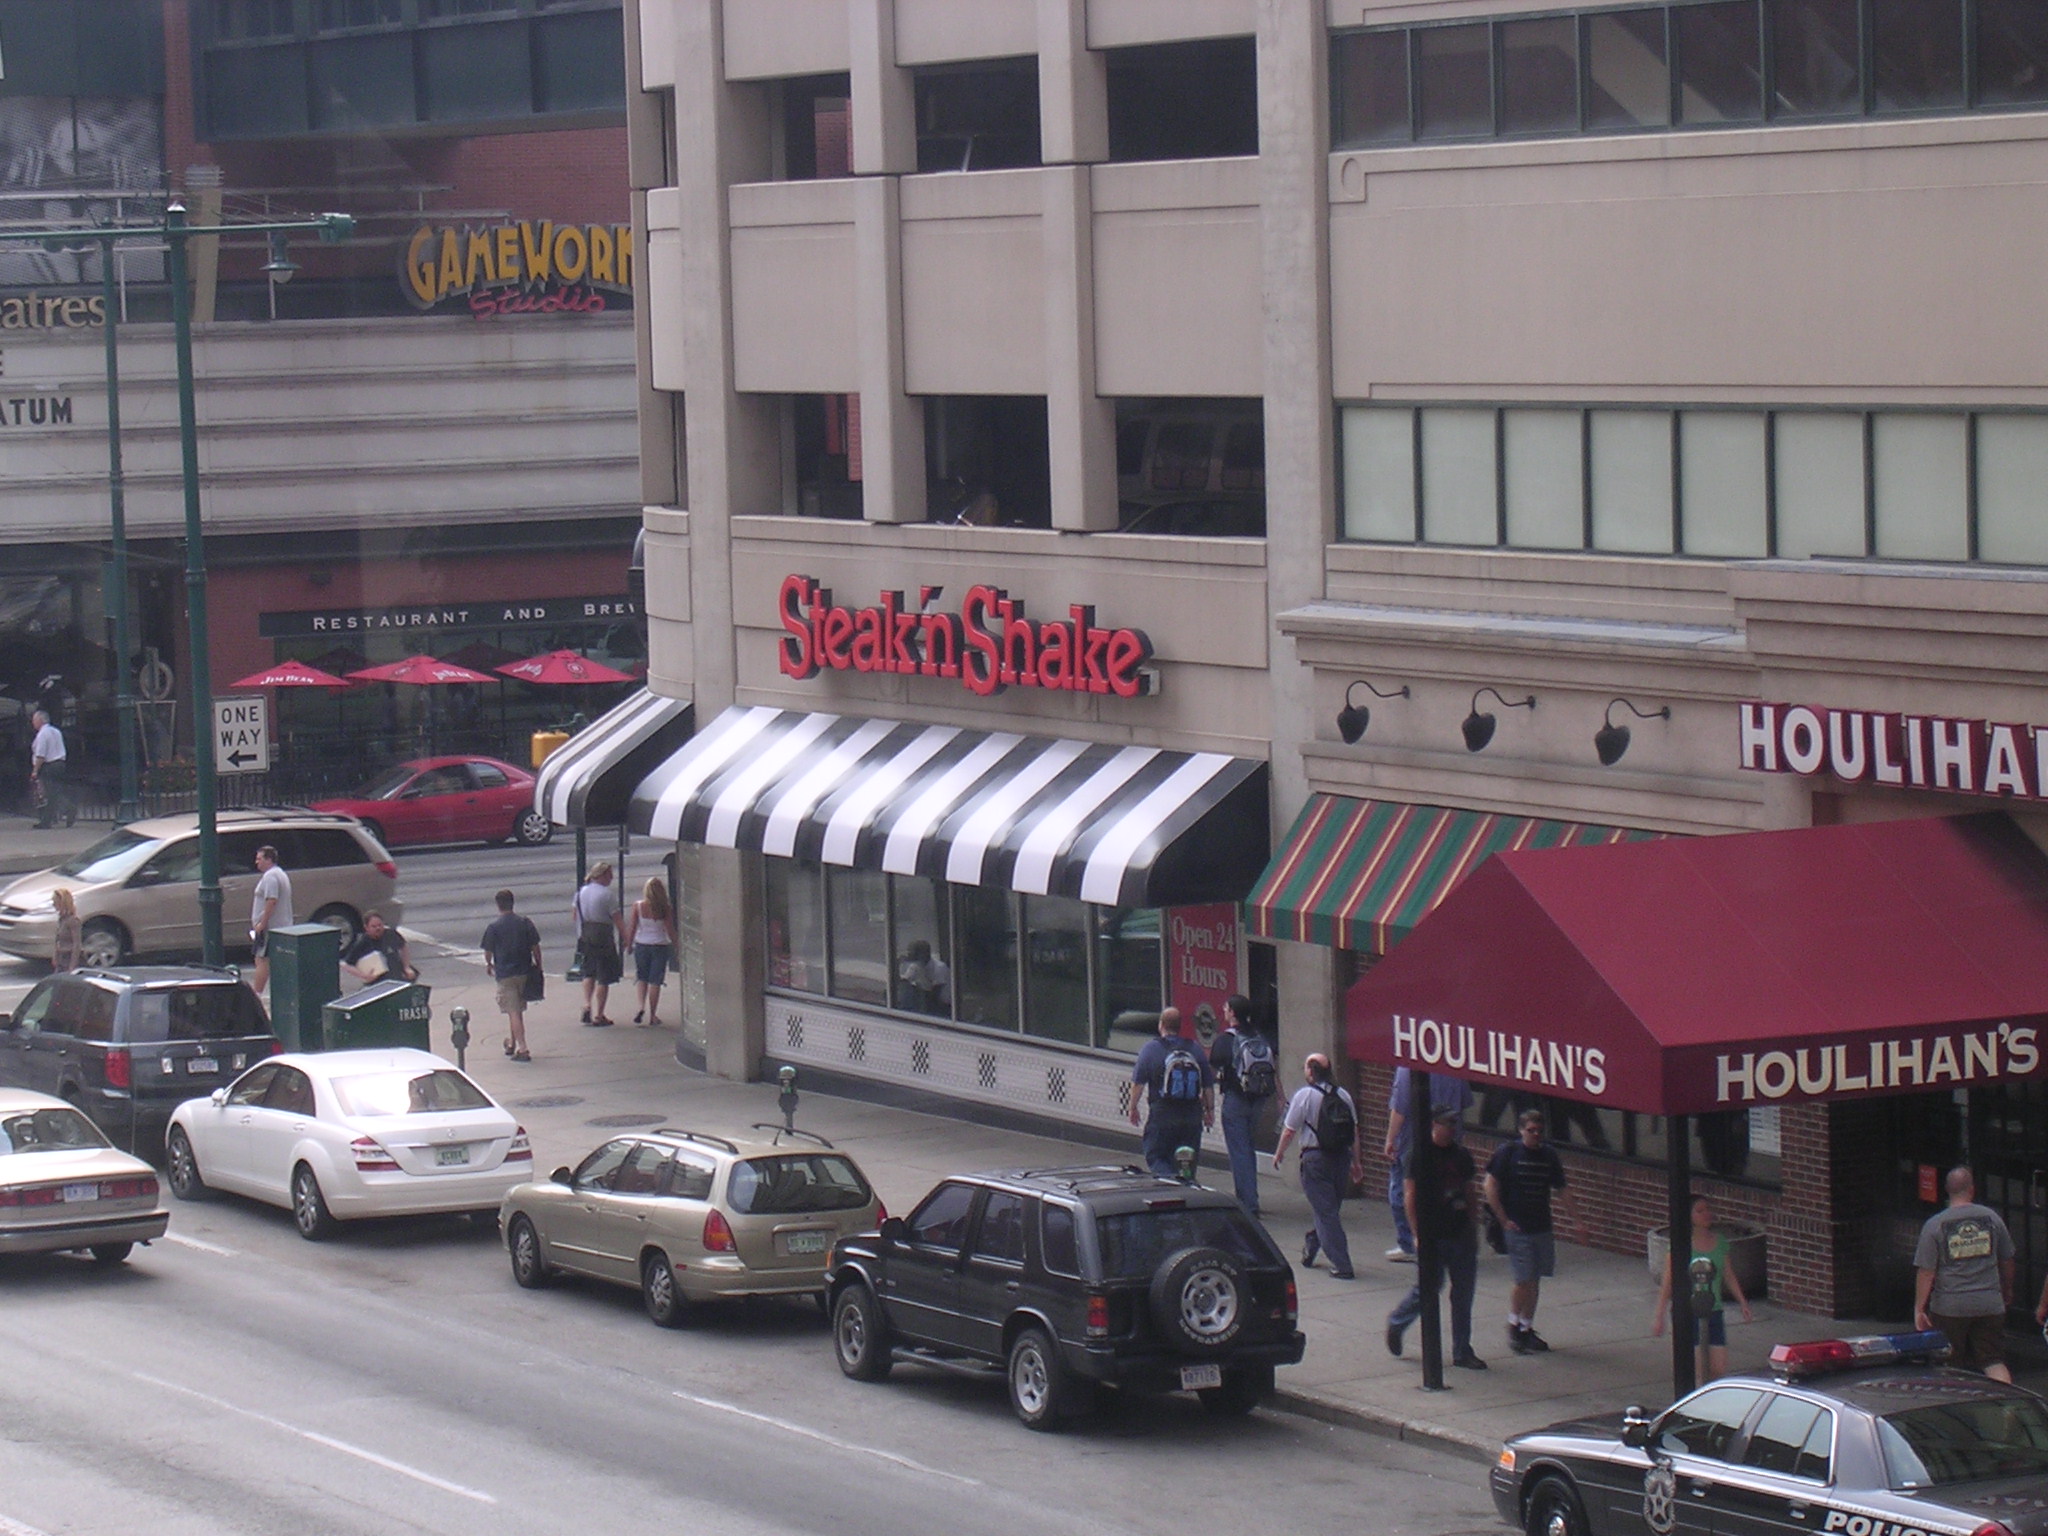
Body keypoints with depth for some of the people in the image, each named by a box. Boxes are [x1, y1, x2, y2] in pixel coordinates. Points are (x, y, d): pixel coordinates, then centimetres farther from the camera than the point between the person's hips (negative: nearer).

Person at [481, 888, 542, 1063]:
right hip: (524, 971, 4)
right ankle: (512, 1043, 33)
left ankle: (522, 1049, -11)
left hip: (504, 974, -4)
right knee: (518, 1010, 19)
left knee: (513, 1012, -4)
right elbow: (535, 947, 2)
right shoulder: (525, 923, -1)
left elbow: (488, 951, -2)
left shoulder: (494, 926, -9)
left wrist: (488, 964, 19)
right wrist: (538, 965, 15)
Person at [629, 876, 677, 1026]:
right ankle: (652, 1015, 7)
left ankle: (642, 1006, -3)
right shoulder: (665, 908, -9)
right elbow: (670, 930, -5)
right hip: (660, 945, -1)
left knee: (642, 978, 18)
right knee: (655, 981, 5)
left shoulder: (638, 906, -8)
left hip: (641, 945, 1)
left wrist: (629, 944, 9)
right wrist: (676, 946, 7)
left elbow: (632, 927, -4)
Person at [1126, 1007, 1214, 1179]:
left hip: (1162, 1115, -3)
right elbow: (1208, 1086, 8)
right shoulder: (1195, 1049, 3)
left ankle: (1169, 1178, -23)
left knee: (1155, 1158, 2)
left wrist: (1133, 1107, 8)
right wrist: (1210, 1110, 20)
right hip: (1192, 1116, 3)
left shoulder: (1151, 1049, -6)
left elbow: (1138, 1082, -4)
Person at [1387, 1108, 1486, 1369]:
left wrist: (1473, 1229, 15)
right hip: (1432, 1237, -6)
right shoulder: (1418, 1155, -7)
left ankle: (1462, 1352, 11)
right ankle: (1396, 1323, 27)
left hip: (1460, 1233, 6)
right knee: (1428, 1287, -1)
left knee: (1464, 1292, 5)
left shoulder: (1462, 1155, 11)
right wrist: (1417, 1233, -16)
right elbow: (1410, 1197, -10)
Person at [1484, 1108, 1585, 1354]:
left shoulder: (1549, 1154, 7)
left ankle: (1527, 1328, 20)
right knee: (1524, 1280, -9)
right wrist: (1503, 1220, -11)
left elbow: (1561, 1191, 14)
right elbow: (1490, 1186, -8)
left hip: (1542, 1228, 5)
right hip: (1517, 1228, -5)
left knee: (1535, 1280, 9)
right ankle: (1513, 1326, 9)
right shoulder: (1507, 1151, -7)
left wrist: (1577, 1220, 11)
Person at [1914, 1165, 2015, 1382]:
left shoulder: (1935, 1225, -6)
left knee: (1951, 1368, 10)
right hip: (1990, 1305, 2)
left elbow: (1926, 1271, -7)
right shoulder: (1992, 1218, 3)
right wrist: (2007, 1291, 31)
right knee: (1994, 1362, 1)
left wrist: (1919, 1308, 0)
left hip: (1949, 1307, -2)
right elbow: (2007, 1261, 15)